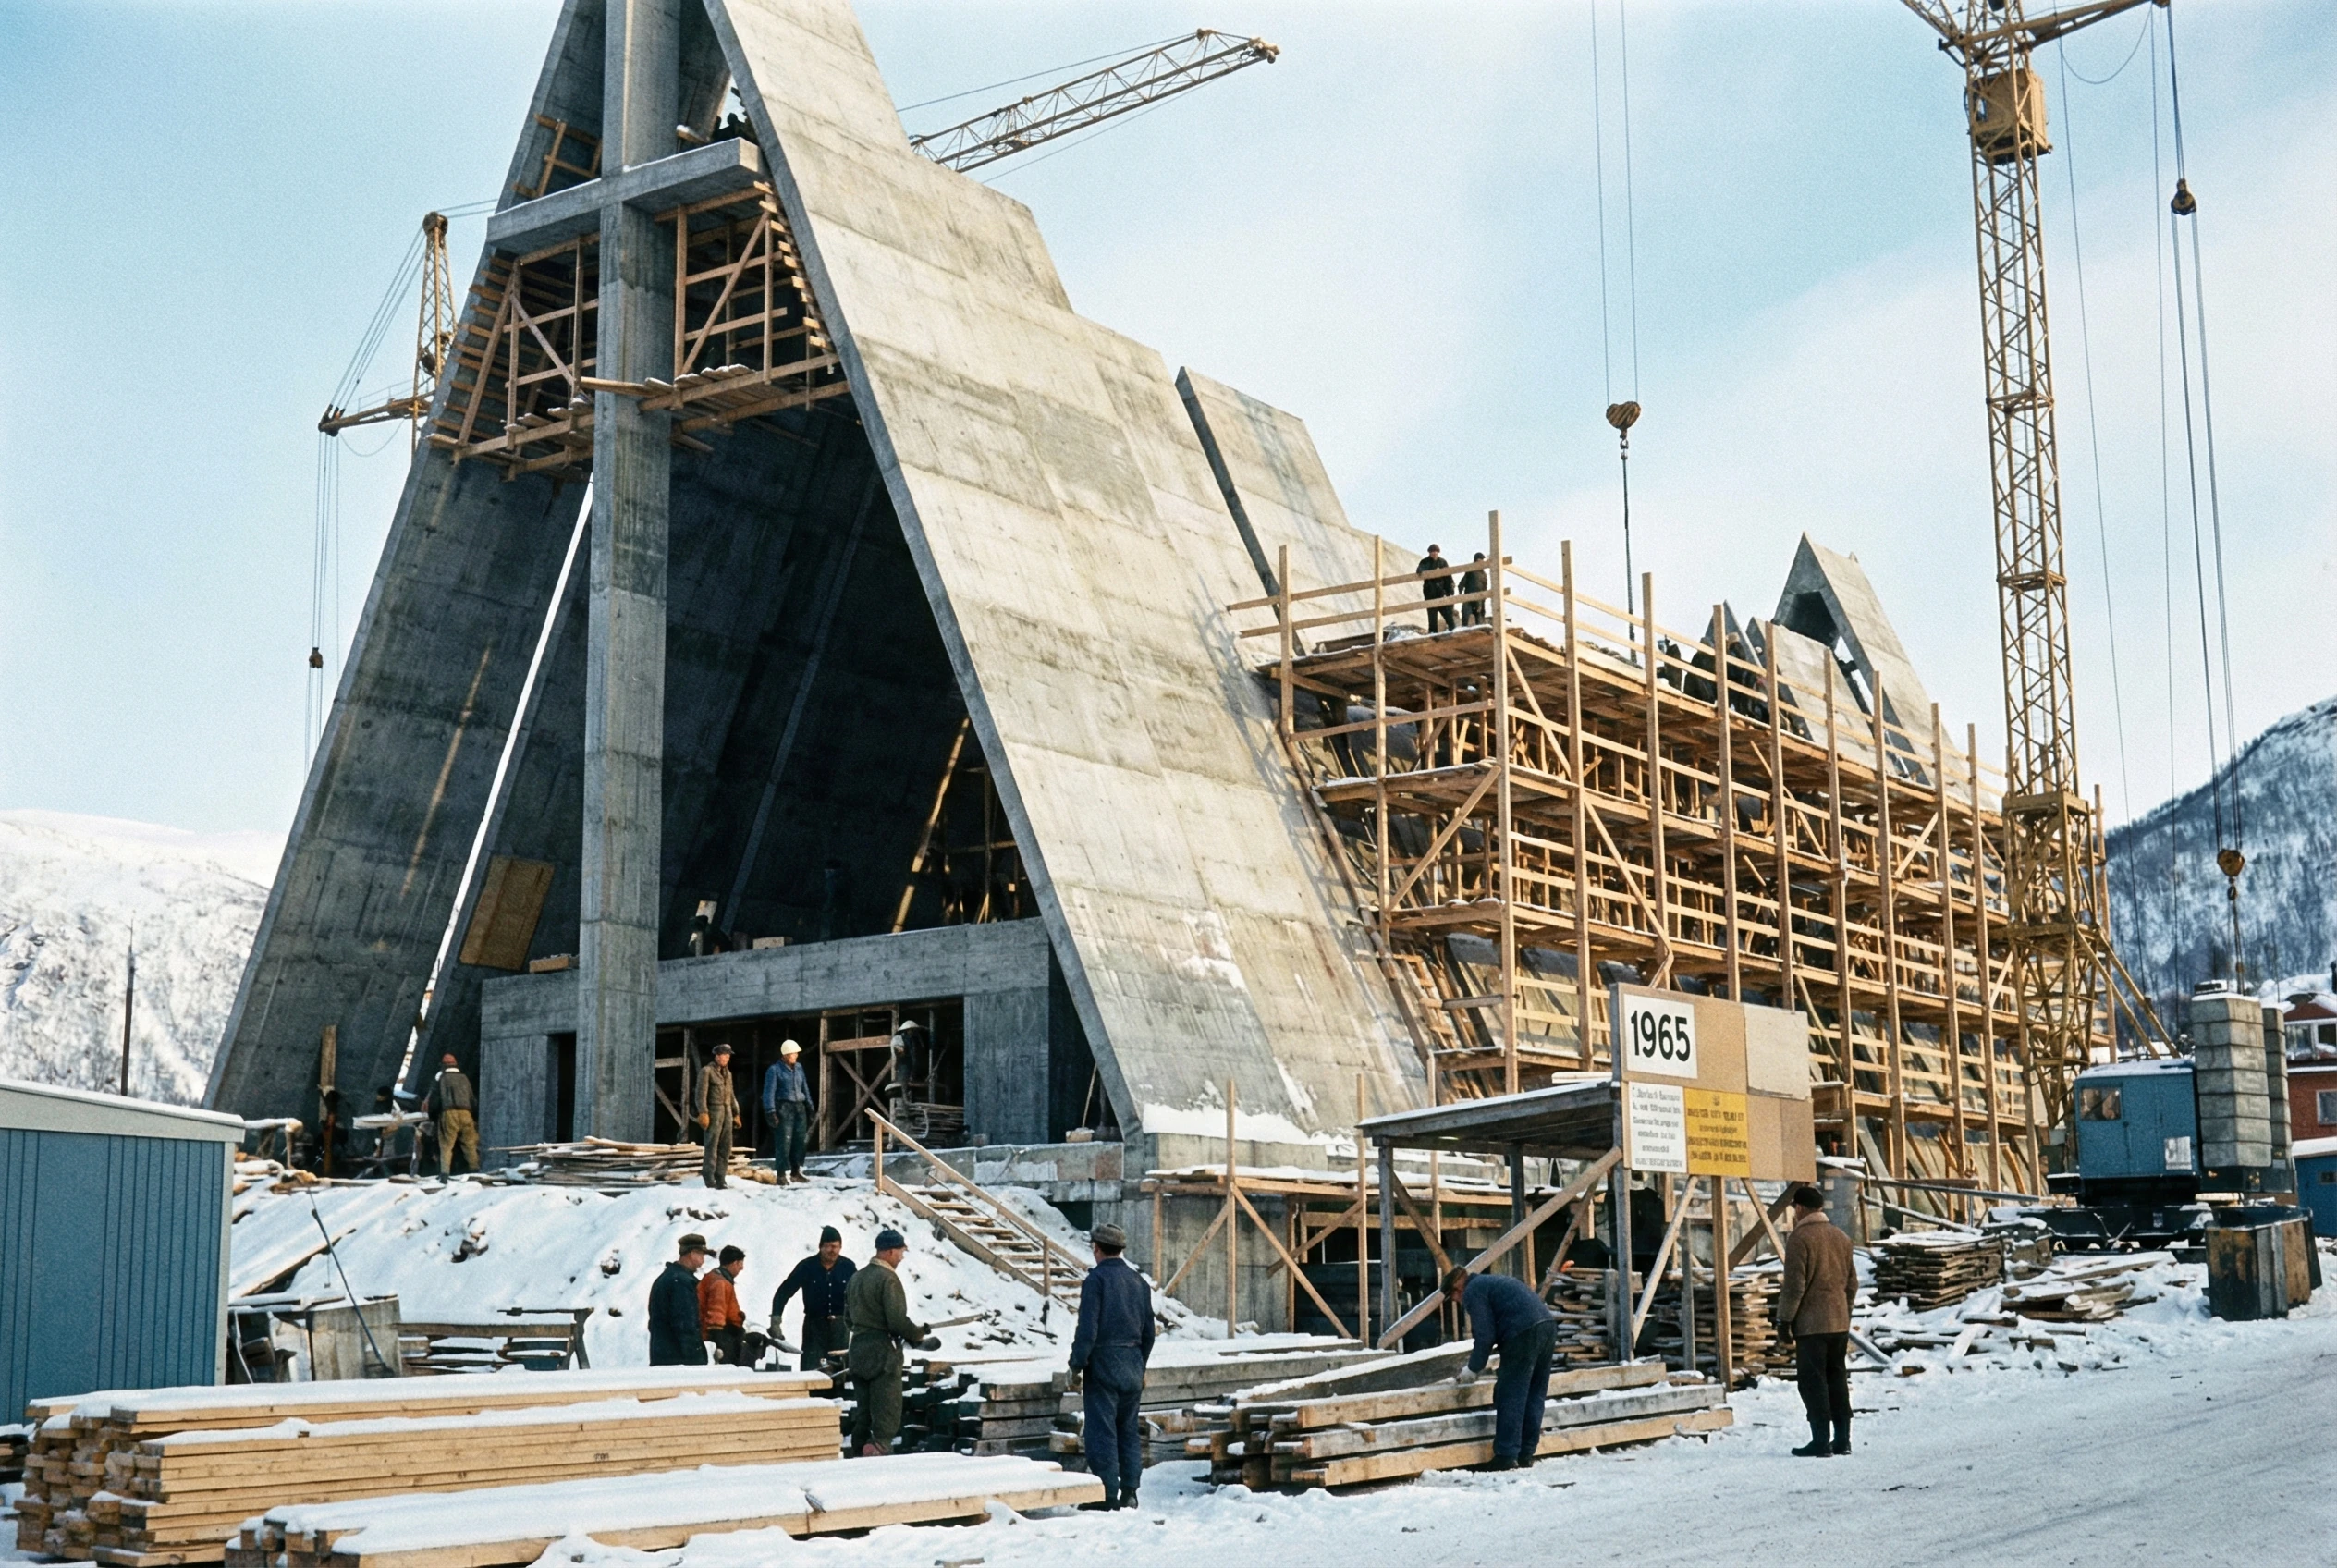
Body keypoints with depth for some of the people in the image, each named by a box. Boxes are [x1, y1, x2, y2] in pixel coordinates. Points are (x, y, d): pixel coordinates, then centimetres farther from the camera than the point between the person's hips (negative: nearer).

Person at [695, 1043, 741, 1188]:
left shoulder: (727, 1073, 17)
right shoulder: (706, 1071, -5)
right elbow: (701, 1094, -12)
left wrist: (736, 1114, 18)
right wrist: (703, 1113, -20)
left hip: (727, 1111, 7)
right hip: (713, 1111, -7)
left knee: (725, 1147, 5)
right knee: (712, 1146, -7)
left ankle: (721, 1178, 9)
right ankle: (709, 1178, -3)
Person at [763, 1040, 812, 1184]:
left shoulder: (798, 1068, 14)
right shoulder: (775, 1070, -5)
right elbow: (769, 1092, -8)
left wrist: (809, 1107, 18)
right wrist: (770, 1112, -16)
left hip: (799, 1107, 6)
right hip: (784, 1108, -6)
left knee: (799, 1141, 6)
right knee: (784, 1141, -9)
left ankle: (796, 1171, 17)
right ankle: (783, 1174, -8)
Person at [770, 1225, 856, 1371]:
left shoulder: (848, 1267, -2)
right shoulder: (807, 1267, -7)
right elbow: (784, 1292, -6)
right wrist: (775, 1320, -15)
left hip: (840, 1325, 2)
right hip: (814, 1325, -1)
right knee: (810, 1370, -8)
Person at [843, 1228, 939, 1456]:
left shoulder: (856, 1278, 13)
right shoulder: (888, 1278, -14)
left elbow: (848, 1319, 18)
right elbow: (897, 1320, -20)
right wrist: (918, 1335, -5)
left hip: (857, 1351, 8)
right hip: (882, 1354, -8)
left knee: (862, 1413, 13)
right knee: (886, 1413, -7)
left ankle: (860, 1455, 15)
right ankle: (879, 1449, -19)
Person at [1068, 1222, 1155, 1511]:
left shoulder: (1097, 1279, -10)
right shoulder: (1139, 1282, 10)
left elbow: (1087, 1328, -15)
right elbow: (1148, 1331, 15)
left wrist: (1077, 1365, -8)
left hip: (1103, 1362, -6)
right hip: (1133, 1364, 6)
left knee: (1102, 1430, -3)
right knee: (1129, 1431, 12)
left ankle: (1107, 1495, -5)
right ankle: (1129, 1493, 12)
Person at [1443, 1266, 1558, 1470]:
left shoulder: (1472, 1292, 2)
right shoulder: (1491, 1282, 30)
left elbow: (1485, 1335, -4)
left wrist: (1473, 1368, 7)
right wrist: (1477, 1360, 34)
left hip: (1524, 1333, -9)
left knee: (1510, 1397, -3)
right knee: (1534, 1396, 13)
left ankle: (1506, 1458, -3)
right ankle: (1526, 1456, 18)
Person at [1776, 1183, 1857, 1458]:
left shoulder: (1800, 1238, -12)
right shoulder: (1841, 1236, 11)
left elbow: (1794, 1285, -15)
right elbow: (1852, 1282, 16)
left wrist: (1785, 1319, -7)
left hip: (1810, 1323, -7)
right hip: (1840, 1322, 7)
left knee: (1813, 1382, -4)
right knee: (1838, 1380, 12)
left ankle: (1821, 1442, -7)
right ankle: (1842, 1440, 14)